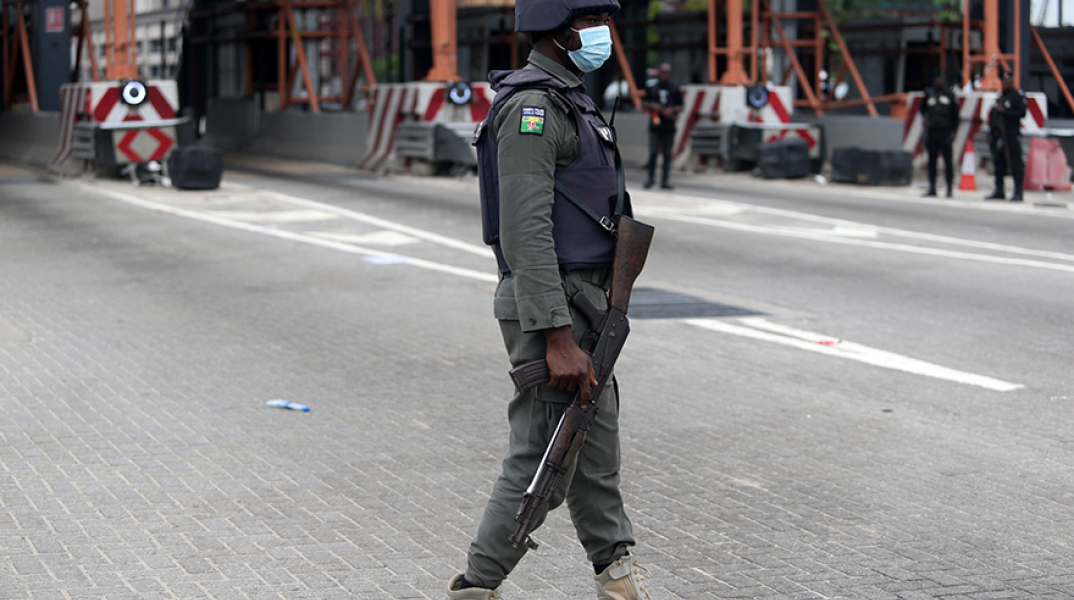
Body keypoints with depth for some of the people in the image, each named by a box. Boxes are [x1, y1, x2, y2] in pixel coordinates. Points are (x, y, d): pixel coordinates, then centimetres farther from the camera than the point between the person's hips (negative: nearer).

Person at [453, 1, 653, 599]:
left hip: (582, 301, 10)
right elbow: (525, 233, -24)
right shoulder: (532, 107, -17)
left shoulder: (568, 100, 16)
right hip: (550, 308, -10)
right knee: (542, 465, -4)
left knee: (596, 445, 17)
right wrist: (559, 340, -27)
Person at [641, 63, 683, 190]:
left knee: (667, 154, 2)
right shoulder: (651, 88, 8)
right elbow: (644, 104, 11)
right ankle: (650, 178, 7)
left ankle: (665, 180, 4)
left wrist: (672, 109, -10)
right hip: (655, 126, -1)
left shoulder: (675, 89, 9)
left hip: (669, 126, 1)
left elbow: (680, 107, 11)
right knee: (653, 152, -4)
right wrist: (652, 106, -10)